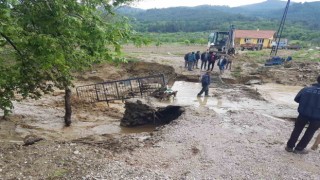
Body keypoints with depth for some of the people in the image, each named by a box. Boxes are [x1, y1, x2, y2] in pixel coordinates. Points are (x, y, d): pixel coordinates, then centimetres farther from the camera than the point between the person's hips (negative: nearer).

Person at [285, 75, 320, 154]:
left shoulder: (306, 89, -2)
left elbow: (296, 99, 1)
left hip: (303, 114, 1)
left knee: (297, 130, 17)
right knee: (309, 133, 17)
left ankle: (289, 146, 22)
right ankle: (299, 149, 22)